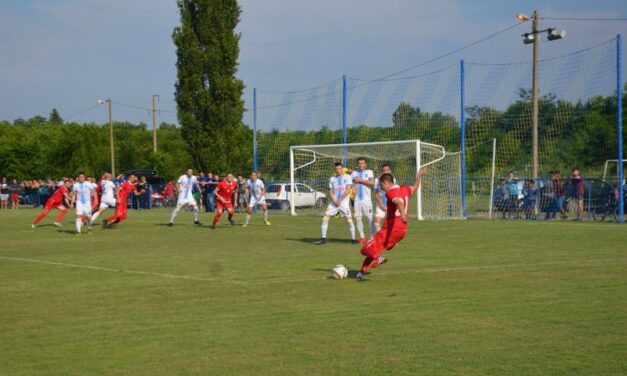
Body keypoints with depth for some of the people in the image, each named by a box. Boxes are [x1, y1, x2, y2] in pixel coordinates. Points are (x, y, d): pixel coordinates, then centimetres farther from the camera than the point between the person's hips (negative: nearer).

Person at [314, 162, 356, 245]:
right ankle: (323, 238, 1)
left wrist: (339, 200, -13)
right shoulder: (332, 179, 13)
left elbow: (348, 190, -9)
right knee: (325, 218, -5)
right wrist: (334, 201, -8)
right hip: (334, 202, 4)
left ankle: (353, 239, 1)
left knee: (349, 220, -11)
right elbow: (330, 192, 11)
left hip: (344, 203, -4)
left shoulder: (347, 177, -1)